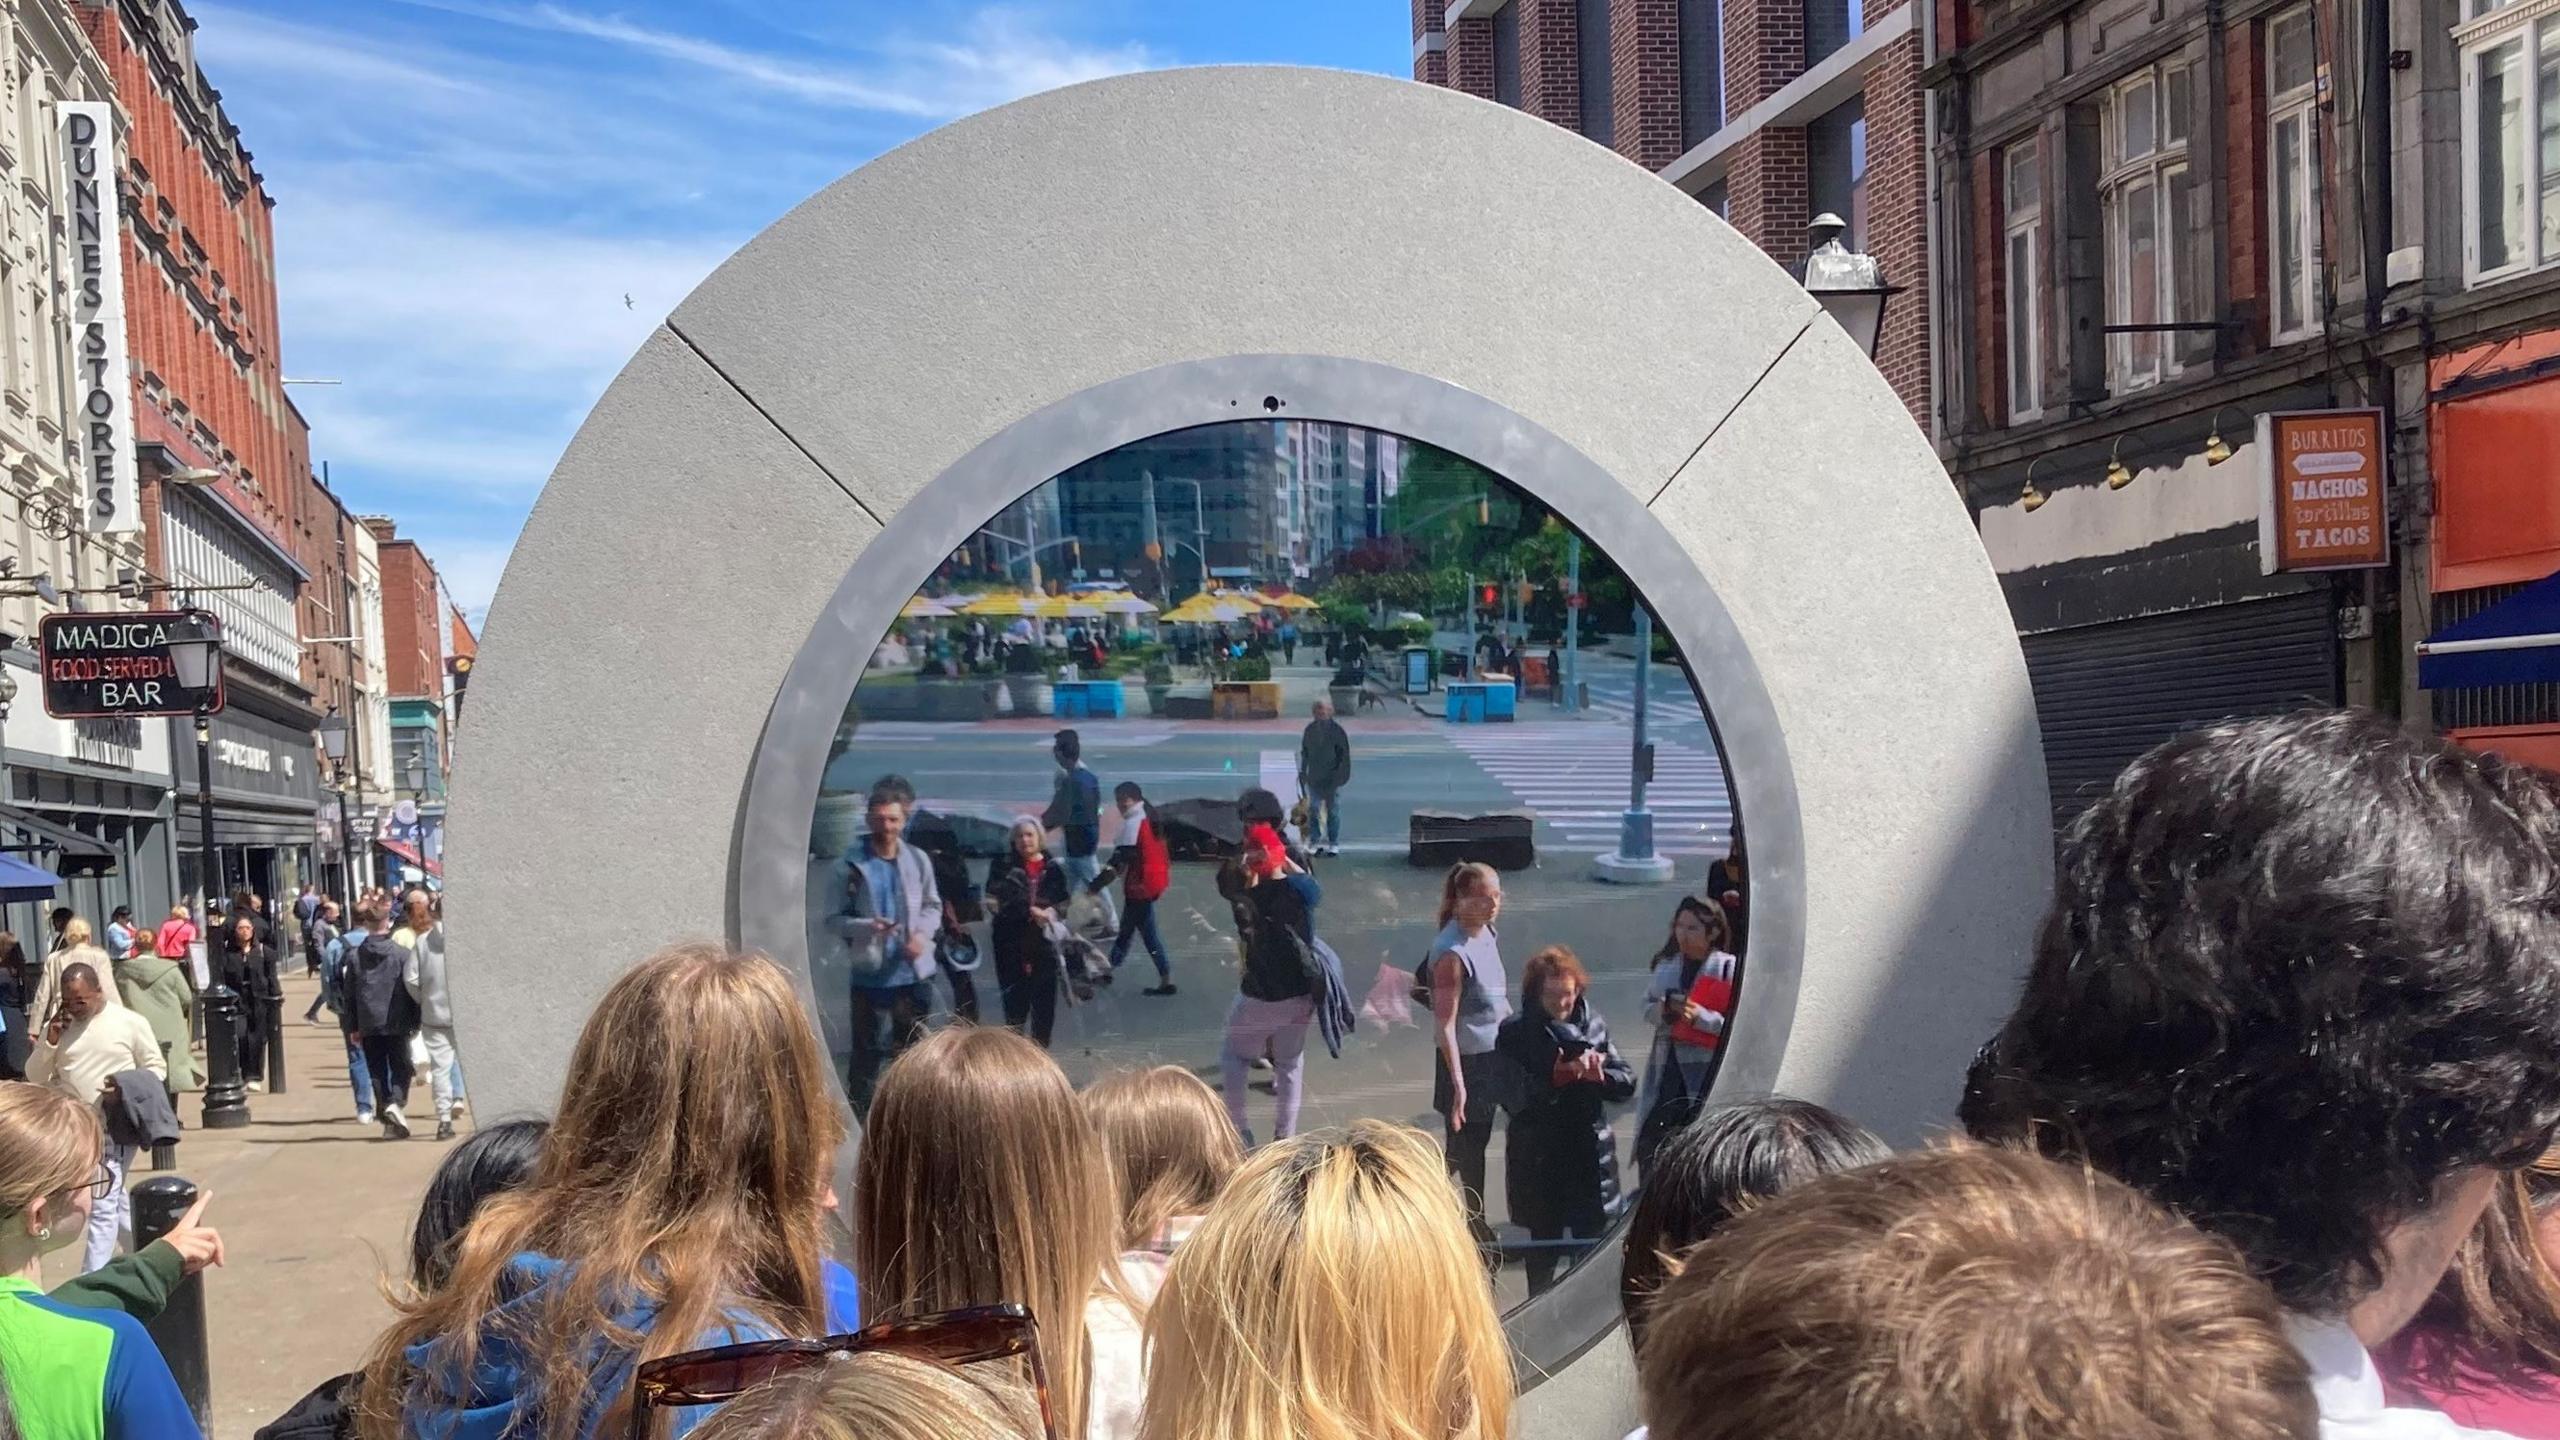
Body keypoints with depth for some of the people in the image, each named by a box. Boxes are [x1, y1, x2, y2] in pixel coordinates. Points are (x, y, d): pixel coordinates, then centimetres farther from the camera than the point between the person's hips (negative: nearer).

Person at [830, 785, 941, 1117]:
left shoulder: (918, 860, 1)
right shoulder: (850, 864, -8)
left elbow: (933, 905, 11)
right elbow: (837, 918, -7)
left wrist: (922, 932, -9)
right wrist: (867, 926, -25)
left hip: (910, 970, 3)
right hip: (869, 973, -3)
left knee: (911, 1046, 14)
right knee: (867, 1048, 4)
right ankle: (859, 1108, 15)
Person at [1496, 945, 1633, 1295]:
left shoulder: (1594, 1025, 2)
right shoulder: (1514, 1034, -6)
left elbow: (1627, 1083, 1)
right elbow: (1514, 1097, -16)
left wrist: (1596, 1073, -19)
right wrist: (1559, 1076, -28)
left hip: (1591, 1160, 2)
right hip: (1540, 1164, -2)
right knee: (1544, 1249, 8)